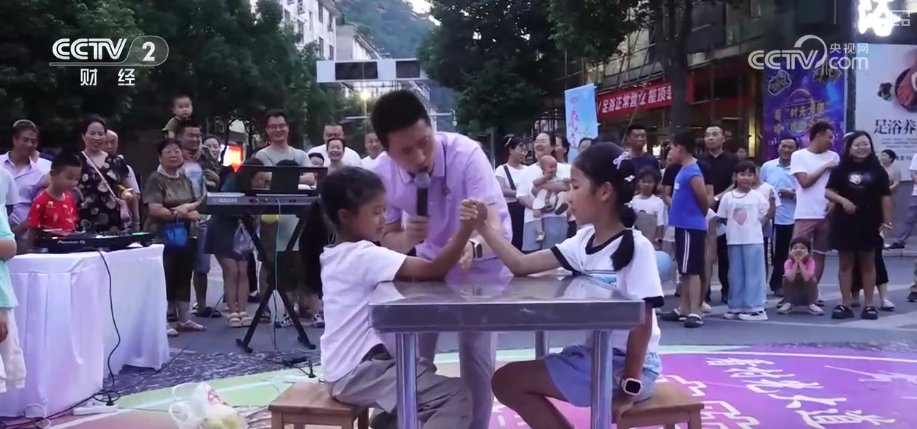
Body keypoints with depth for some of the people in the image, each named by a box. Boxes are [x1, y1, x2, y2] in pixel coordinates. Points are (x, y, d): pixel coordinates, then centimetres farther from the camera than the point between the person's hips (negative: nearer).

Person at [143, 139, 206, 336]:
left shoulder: (185, 180, 15)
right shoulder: (155, 179, -6)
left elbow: (196, 205, 13)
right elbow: (155, 210, -16)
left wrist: (184, 208, -10)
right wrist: (183, 214, -13)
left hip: (185, 235, 7)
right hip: (163, 237, -7)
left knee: (183, 277, 11)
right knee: (165, 279, -5)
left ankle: (184, 318, 19)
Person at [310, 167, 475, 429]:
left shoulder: (339, 253, 11)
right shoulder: (363, 256, -19)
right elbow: (433, 271, -26)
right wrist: (465, 230, -31)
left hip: (353, 364, 10)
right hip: (356, 372, -10)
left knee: (422, 368, 32)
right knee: (459, 397, -18)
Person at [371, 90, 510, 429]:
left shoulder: (465, 153, -34)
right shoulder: (383, 172, -22)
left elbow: (496, 227, -40)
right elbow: (388, 238, -12)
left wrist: (473, 248, -62)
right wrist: (407, 238, -36)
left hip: (483, 262, -3)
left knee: (476, 355, -10)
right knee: (412, 355, 2)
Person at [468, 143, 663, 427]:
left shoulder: (636, 247, -18)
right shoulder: (584, 240, 3)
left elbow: (642, 323, -17)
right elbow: (521, 265, 2)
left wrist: (629, 389, -16)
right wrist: (482, 226, -6)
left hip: (630, 363, -8)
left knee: (508, 381, -8)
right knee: (506, 380, 5)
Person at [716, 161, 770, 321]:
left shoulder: (757, 197, -1)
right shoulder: (728, 197, 3)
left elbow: (765, 216, 5)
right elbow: (722, 218, 7)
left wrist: (755, 226, -3)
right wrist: (734, 227, 1)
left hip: (753, 240, -2)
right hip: (734, 241, 3)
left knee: (754, 274, 0)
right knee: (735, 275, 9)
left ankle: (756, 308, 3)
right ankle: (736, 306, 18)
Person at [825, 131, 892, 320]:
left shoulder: (877, 170, 1)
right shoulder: (841, 169, 0)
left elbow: (885, 197, 2)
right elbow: (828, 192, -1)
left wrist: (887, 221, -2)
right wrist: (842, 200, -19)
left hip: (869, 223, 0)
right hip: (844, 223, 0)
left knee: (868, 264, 8)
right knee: (845, 264, 5)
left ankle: (869, 305, 14)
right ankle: (845, 304, 11)